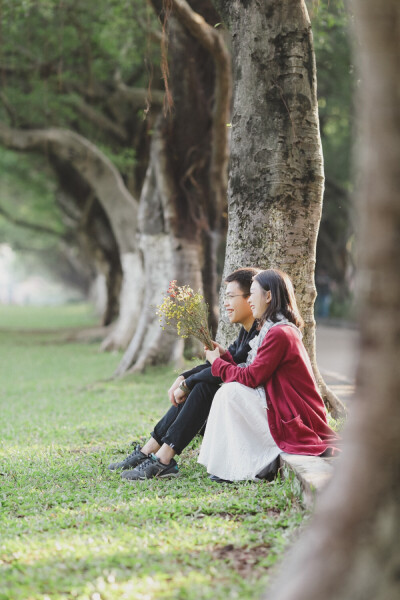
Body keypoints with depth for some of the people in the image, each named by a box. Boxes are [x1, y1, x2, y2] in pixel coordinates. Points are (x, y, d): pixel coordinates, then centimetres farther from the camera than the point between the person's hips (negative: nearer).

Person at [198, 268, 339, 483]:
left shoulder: (279, 333, -18)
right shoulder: (276, 329, 15)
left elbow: (251, 378, -17)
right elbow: (252, 372, 14)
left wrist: (217, 363, -3)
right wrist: (224, 355, 9)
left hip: (294, 421, -10)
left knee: (232, 391, -16)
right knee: (229, 390, 10)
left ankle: (262, 465, -11)